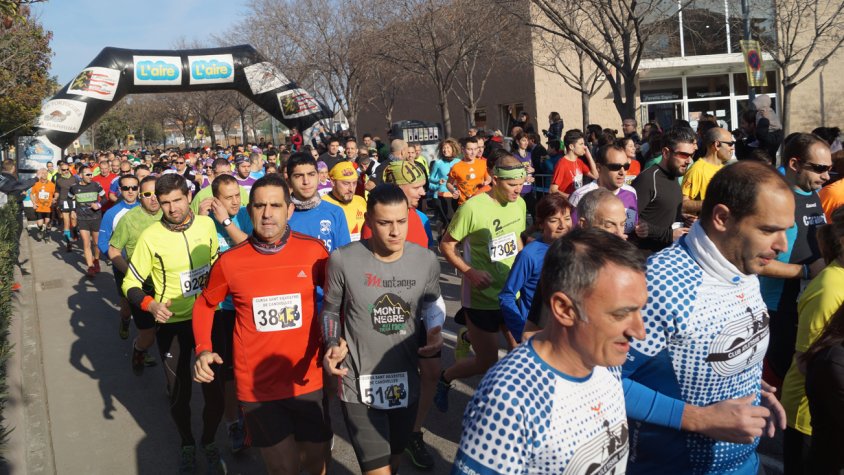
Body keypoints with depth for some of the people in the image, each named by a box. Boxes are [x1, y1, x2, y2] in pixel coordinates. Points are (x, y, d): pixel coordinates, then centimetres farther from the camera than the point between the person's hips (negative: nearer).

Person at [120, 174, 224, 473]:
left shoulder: (207, 225, -6)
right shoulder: (150, 237, -15)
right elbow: (130, 283, -8)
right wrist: (150, 304, -25)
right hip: (171, 324, -2)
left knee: (215, 389, 6)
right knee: (179, 393, 10)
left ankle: (209, 442, 33)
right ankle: (187, 444, 37)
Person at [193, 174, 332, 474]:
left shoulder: (314, 251, -8)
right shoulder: (229, 261, -9)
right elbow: (204, 305, 9)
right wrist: (203, 349, -6)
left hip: (308, 380, 1)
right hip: (256, 385, -1)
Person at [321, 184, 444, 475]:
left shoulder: (426, 260, -7)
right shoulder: (342, 260, -15)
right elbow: (330, 309, 1)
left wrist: (435, 330, -6)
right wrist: (333, 345, -15)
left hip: (406, 382, 4)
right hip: (360, 384, -4)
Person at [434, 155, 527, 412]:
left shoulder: (519, 204, 0)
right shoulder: (473, 207, -21)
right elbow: (446, 245, -13)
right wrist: (470, 272, -24)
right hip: (482, 298, -6)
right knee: (487, 362, 5)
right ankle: (444, 379, 33)